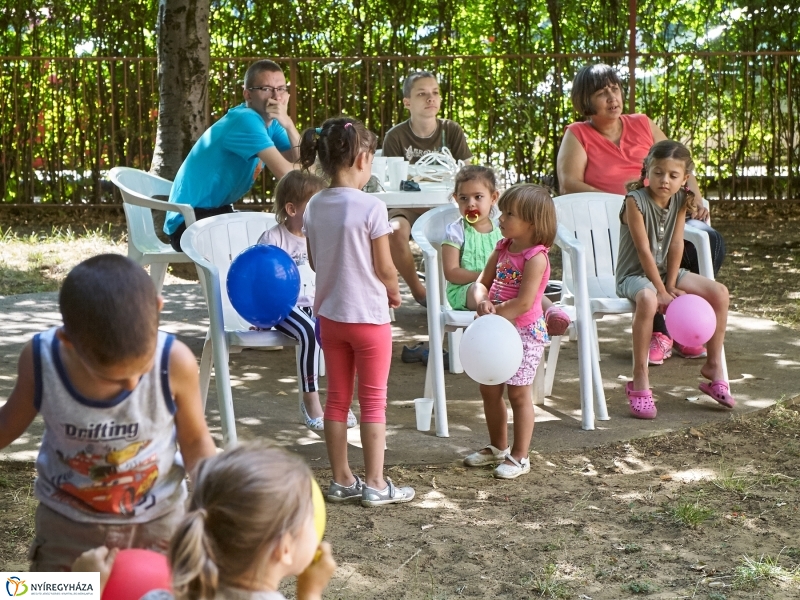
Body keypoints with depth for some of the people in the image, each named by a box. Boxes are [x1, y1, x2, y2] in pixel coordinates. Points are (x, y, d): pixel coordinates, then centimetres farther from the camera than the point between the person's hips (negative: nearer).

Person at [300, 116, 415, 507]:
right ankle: (375, 484, 11)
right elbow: (385, 268, -13)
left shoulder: (315, 207, -1)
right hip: (368, 315, -5)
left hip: (329, 314, 6)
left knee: (337, 399, 13)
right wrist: (394, 293, 6)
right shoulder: (371, 207, -18)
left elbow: (314, 261, 9)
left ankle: (341, 481, 20)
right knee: (373, 402, 5)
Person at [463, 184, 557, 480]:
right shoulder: (502, 248, 6)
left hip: (524, 333, -8)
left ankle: (520, 456, 11)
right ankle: (498, 447, 33)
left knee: (518, 393, 0)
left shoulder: (536, 257, -19)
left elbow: (523, 303, -25)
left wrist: (493, 315, -19)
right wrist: (482, 302, -15)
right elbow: (481, 283, 6)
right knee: (489, 389, 16)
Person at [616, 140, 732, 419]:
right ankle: (639, 379, -32)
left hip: (666, 271, 7)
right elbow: (644, 251, -20)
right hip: (634, 274, -7)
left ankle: (714, 366, 6)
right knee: (647, 299, -40)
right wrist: (662, 291, -20)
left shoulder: (680, 200, -1)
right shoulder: (635, 200, -19)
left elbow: (676, 245, -3)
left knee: (720, 293, -8)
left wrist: (670, 285, -11)